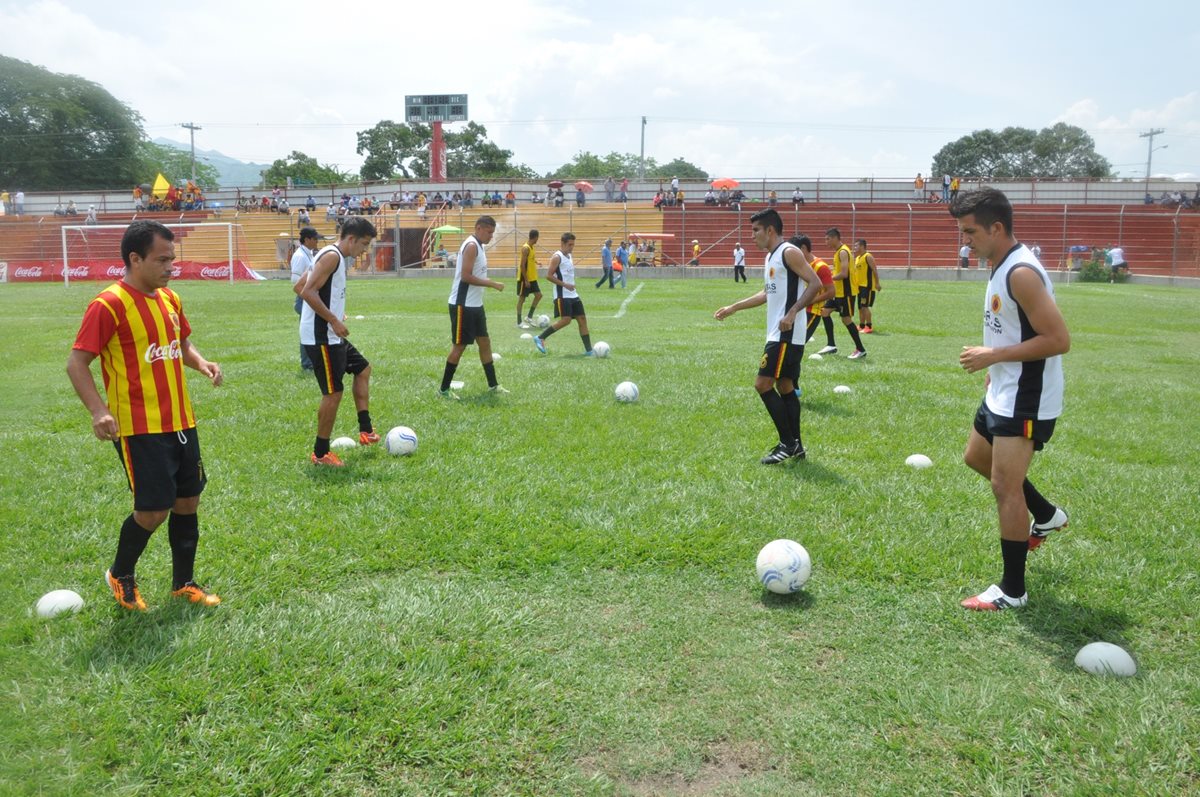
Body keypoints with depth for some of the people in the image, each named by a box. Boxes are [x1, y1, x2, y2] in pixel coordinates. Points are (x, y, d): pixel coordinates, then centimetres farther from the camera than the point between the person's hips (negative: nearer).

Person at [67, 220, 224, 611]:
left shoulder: (170, 298, 9)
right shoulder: (108, 305, -14)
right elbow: (77, 363, -13)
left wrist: (202, 363, 1)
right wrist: (99, 411, -27)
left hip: (181, 422, 7)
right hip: (140, 429, -7)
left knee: (188, 501, 11)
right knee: (154, 510, -5)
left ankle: (184, 583, 27)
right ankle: (121, 576, 23)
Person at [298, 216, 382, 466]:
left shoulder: (340, 258, 14)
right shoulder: (332, 256, -16)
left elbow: (299, 288, 19)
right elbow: (308, 292, -24)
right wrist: (334, 320, -21)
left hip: (331, 336, 11)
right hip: (320, 337, -11)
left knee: (363, 369, 23)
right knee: (333, 392, -4)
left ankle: (366, 431, 27)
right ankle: (321, 453, 8)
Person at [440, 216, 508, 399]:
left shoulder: (478, 246, 13)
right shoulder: (471, 246, -17)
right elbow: (466, 276, -24)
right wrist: (492, 284, -20)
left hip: (475, 304, 10)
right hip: (463, 305, -10)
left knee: (485, 342, 13)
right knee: (459, 346, -3)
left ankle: (493, 385, 22)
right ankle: (444, 389, 6)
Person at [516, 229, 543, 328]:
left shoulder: (532, 247, 9)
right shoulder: (526, 248, -20)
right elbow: (522, 265, -22)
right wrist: (526, 280, -22)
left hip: (532, 278, 9)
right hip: (524, 279, -9)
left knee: (538, 295, 8)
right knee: (522, 298, -1)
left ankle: (529, 317, 16)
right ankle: (519, 322, 7)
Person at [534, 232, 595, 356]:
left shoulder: (570, 257, 17)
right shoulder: (557, 257, -10)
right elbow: (549, 275, -17)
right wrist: (564, 284, -21)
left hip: (573, 294, 9)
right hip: (562, 295, -9)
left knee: (582, 319, 4)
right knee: (565, 320, -18)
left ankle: (588, 350, 7)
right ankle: (540, 338, -5)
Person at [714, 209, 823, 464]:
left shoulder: (789, 252, -11)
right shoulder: (770, 257, 18)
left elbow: (815, 284, -19)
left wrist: (792, 313, -26)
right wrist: (733, 308, 28)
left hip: (787, 334, -10)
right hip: (778, 334, 10)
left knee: (763, 384, -10)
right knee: (785, 387, 11)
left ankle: (788, 444, -4)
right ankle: (795, 445, 17)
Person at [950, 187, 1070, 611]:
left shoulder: (1021, 273, -23)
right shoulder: (1004, 266, 9)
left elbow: (1058, 339, -26)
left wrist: (994, 356, -22)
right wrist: (996, 363, 14)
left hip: (1025, 401, -11)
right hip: (1002, 393, 11)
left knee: (1005, 486, -6)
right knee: (976, 458, 25)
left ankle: (1012, 590, 6)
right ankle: (1045, 515, 42)